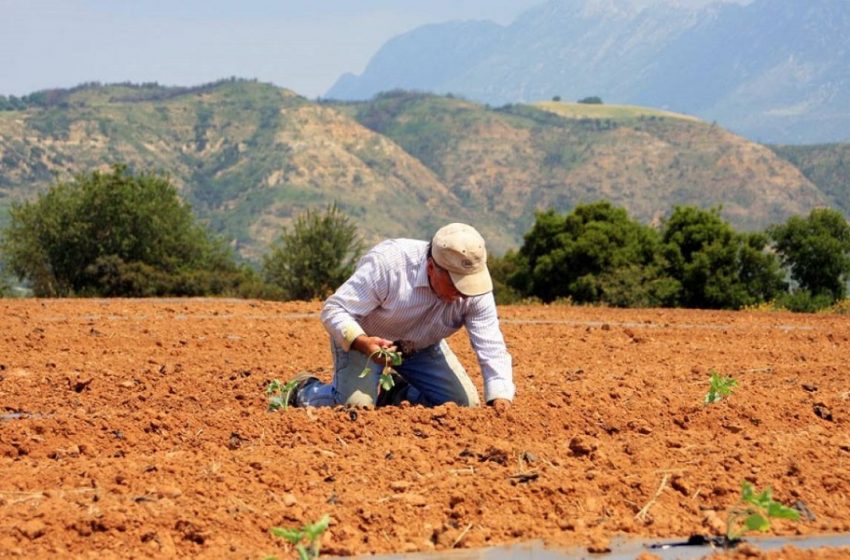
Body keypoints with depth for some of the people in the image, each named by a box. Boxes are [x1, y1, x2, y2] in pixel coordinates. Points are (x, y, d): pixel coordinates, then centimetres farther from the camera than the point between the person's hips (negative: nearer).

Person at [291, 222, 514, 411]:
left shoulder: (475, 287, -26)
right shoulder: (387, 264, -38)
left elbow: (492, 350, -26)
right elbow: (334, 310, -32)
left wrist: (500, 402, -40)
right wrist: (362, 342, -51)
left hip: (422, 347, 5)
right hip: (360, 338, -5)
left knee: (466, 404, -6)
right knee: (356, 408, -25)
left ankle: (396, 397, 19)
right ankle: (306, 392, 8)